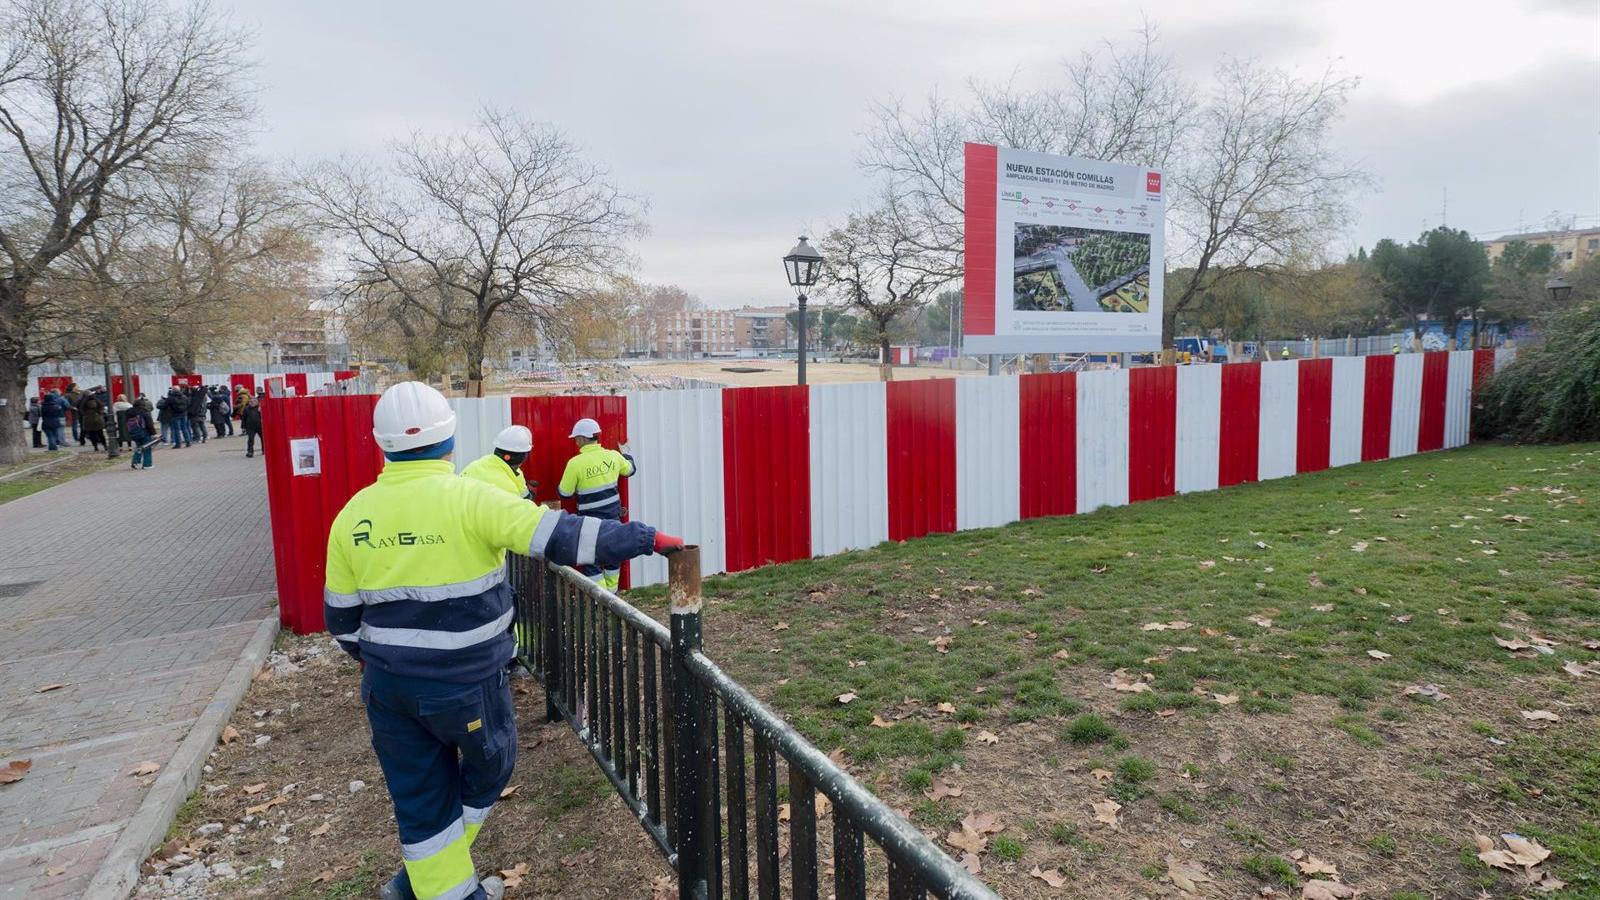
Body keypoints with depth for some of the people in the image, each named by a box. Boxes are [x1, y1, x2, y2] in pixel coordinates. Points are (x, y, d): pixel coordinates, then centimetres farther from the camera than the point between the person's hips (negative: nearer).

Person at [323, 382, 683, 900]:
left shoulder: (352, 515, -1)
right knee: (489, 767, 22)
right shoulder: (468, 498, -18)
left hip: (389, 684, 5)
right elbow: (558, 537, -24)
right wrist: (646, 537, -21)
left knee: (419, 793, 18)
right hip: (465, 682, -4)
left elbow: (341, 613, 7)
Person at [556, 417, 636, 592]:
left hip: (591, 520, -5)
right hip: (613, 516, 5)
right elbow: (629, 469, 19)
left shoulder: (575, 463, -17)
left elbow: (564, 493, -8)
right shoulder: (613, 456, -2)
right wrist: (625, 451, 38)